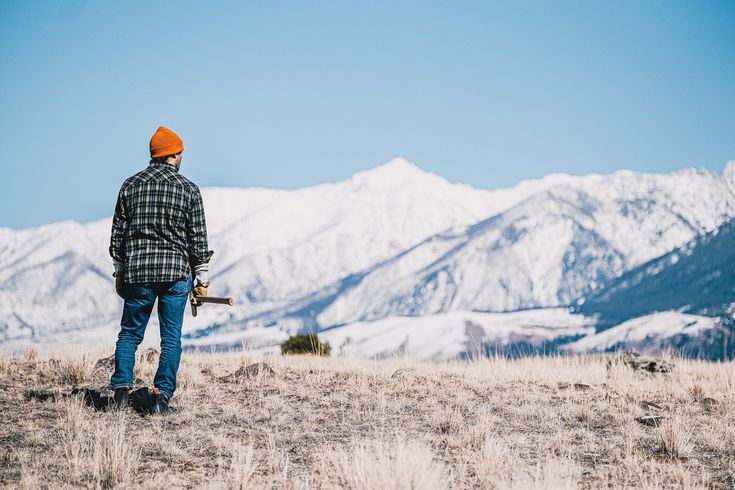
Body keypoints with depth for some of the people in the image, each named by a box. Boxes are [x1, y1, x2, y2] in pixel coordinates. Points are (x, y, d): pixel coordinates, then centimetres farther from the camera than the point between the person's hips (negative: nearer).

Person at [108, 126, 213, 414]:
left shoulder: (130, 186, 5)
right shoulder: (188, 189, -1)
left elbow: (117, 233, 9)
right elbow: (198, 239, -1)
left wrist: (119, 272, 17)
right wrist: (202, 279, 6)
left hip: (137, 272, 2)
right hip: (176, 272, -2)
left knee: (129, 334, 13)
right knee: (171, 338, 5)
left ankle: (122, 388, 1)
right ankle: (162, 396, 0)